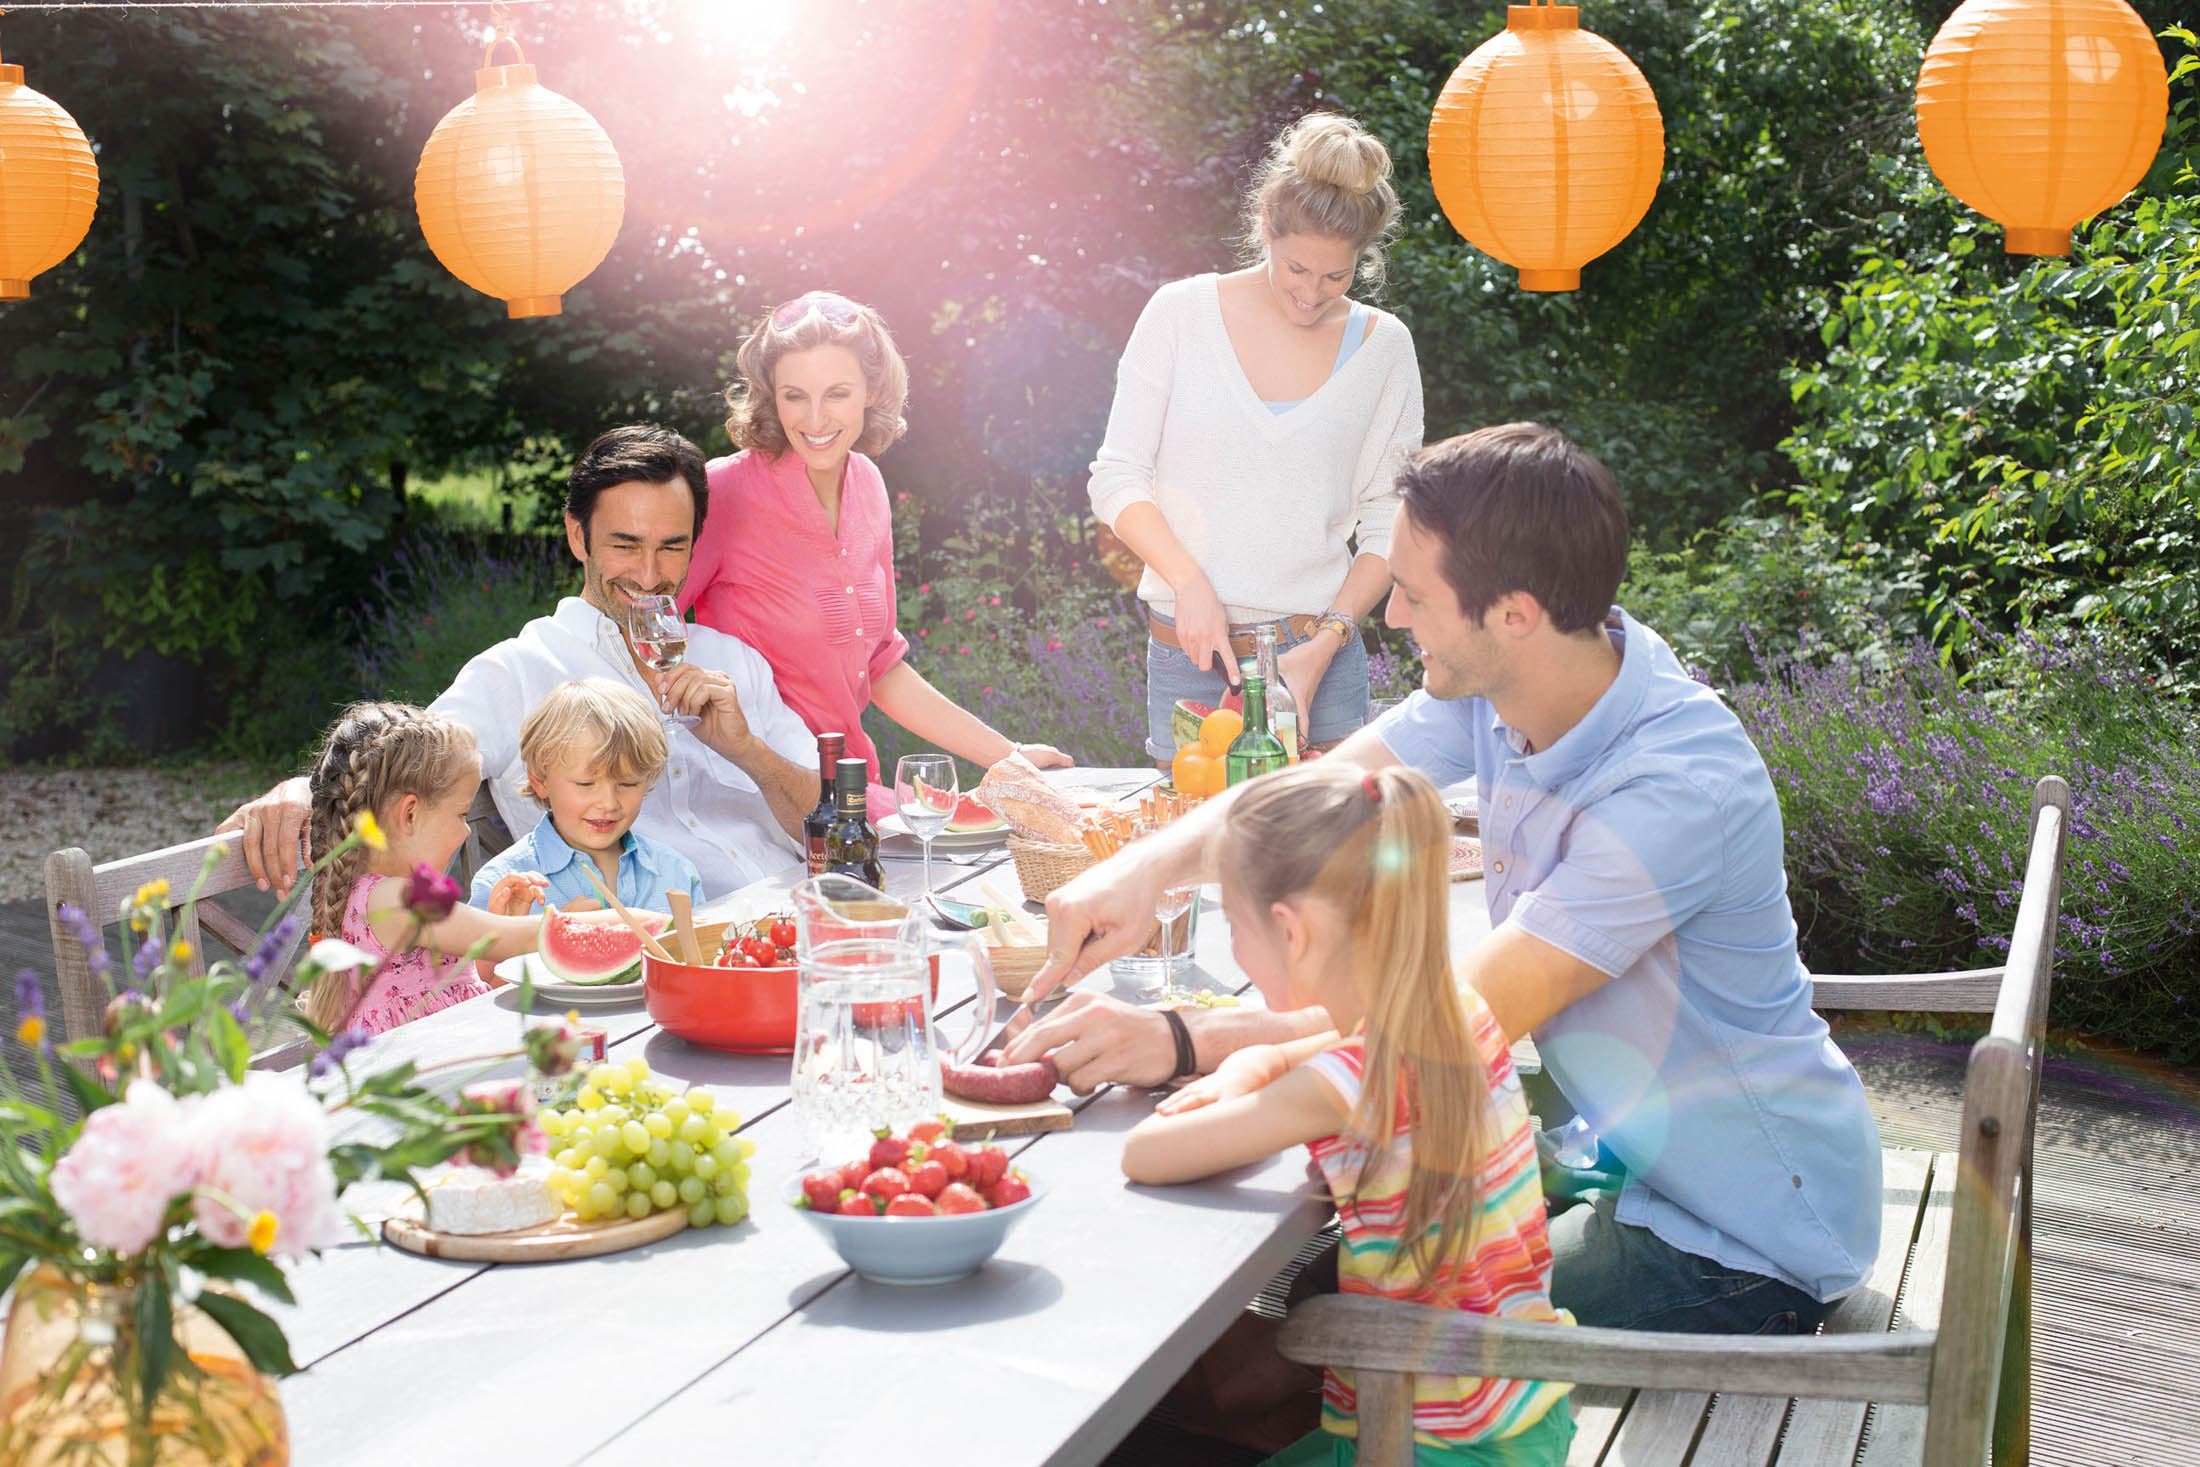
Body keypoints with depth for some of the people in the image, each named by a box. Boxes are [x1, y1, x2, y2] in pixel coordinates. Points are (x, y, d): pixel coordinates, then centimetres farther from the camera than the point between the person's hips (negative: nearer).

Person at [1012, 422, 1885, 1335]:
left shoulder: (1679, 787, -31)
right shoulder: (1496, 687, -6)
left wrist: (1182, 1043, -33)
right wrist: (1150, 865, -19)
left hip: (1745, 1247, -7)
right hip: (1638, 1167, 7)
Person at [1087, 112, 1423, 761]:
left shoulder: (1383, 346, 3)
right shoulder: (1181, 314, -1)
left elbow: (1391, 523, 4)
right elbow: (1117, 481, -1)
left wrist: (1326, 644, -8)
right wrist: (1191, 584, -15)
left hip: (1321, 654, 1)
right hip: (1189, 656, -1)